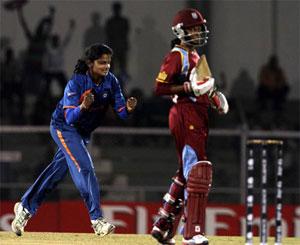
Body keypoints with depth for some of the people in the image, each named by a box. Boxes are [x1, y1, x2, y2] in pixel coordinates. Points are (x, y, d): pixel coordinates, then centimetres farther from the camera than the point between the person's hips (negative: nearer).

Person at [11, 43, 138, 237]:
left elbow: (121, 111, -14)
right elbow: (69, 118, -32)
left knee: (58, 171, 13)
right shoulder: (76, 83, -27)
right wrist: (83, 107, -51)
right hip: (64, 128, -7)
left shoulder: (111, 82, -11)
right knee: (84, 168, -19)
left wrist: (128, 109, -36)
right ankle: (97, 220, -20)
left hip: (83, 132, 7)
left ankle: (26, 208, 27)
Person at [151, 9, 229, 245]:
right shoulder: (177, 56, -9)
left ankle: (163, 226, 23)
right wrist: (191, 87, -23)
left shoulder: (195, 56, 21)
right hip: (185, 115, -10)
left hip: (198, 115, 10)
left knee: (186, 174, 15)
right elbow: (160, 88, -17)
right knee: (197, 172, -13)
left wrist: (214, 96, 12)